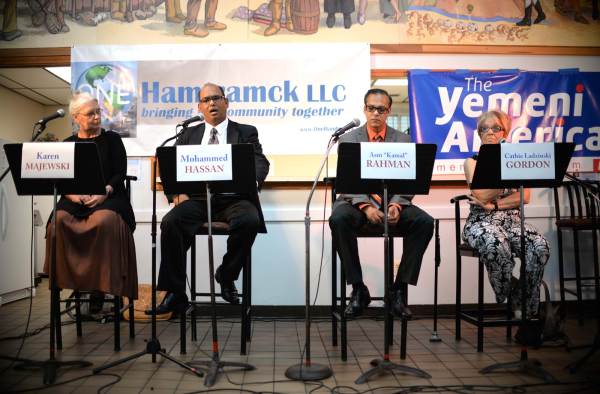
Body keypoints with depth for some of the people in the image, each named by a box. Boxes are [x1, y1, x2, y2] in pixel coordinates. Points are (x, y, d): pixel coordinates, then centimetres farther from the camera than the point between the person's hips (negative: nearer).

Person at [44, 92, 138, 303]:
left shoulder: (111, 139, 11)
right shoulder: (68, 144, 18)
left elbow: (120, 173, 2)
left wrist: (105, 192, -16)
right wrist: (71, 194, -11)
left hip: (108, 198, -3)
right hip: (75, 200, 3)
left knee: (104, 221, -35)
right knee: (59, 222, -29)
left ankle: (103, 288, -24)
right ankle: (71, 284, -18)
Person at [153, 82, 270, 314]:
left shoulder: (246, 133, 15)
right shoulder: (189, 135, 21)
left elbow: (260, 162, 1)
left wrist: (253, 180, -24)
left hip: (233, 198, -1)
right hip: (198, 199, 2)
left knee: (249, 221, -33)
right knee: (170, 223, -26)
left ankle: (226, 276, -7)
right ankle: (176, 293, -14)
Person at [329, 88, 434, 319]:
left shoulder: (403, 141, 9)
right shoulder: (348, 139, 5)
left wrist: (396, 205, -20)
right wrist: (366, 206, -22)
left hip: (393, 203, 2)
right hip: (358, 201, -1)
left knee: (424, 222, -25)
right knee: (338, 219, -34)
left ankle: (399, 290, -13)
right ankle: (358, 289, -17)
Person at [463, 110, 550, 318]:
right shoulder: (472, 161, 8)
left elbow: (524, 197, 2)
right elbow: (482, 196, -9)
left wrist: (494, 205, -11)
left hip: (512, 219, 3)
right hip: (481, 221, -3)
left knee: (540, 246, -27)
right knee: (497, 245, -37)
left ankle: (526, 309, -13)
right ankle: (512, 300, -16)